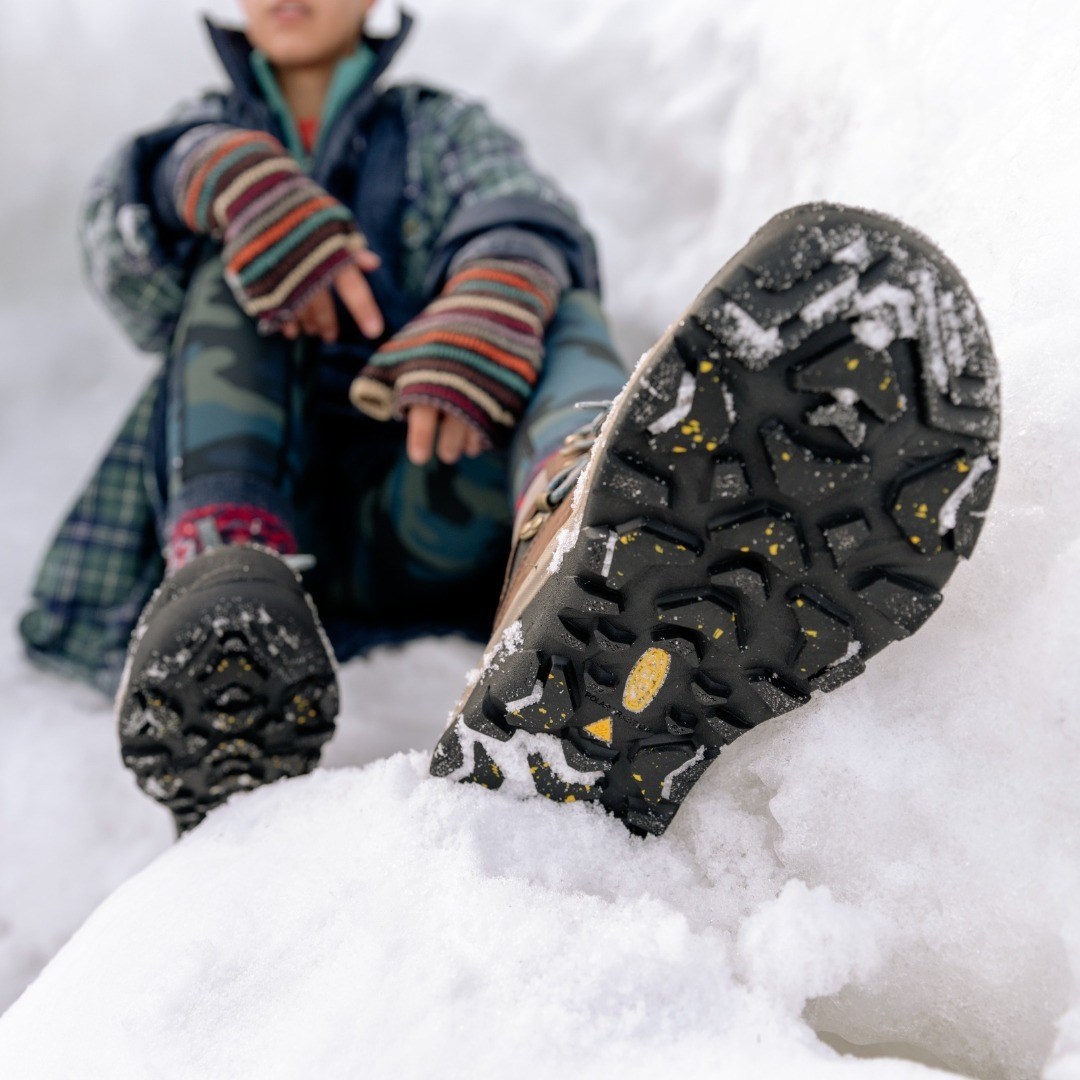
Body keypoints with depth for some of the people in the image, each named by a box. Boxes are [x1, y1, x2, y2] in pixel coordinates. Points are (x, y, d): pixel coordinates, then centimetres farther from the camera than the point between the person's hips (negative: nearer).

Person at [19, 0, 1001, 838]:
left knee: (563, 316, -23)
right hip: (249, 517, 1)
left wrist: (490, 300, -27)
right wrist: (218, 177, -21)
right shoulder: (212, 131, 25)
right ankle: (226, 569, -37)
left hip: (412, 527, -1)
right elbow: (124, 257, 2)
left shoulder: (442, 130, 21)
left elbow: (527, 221, -3)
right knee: (235, 257, -10)